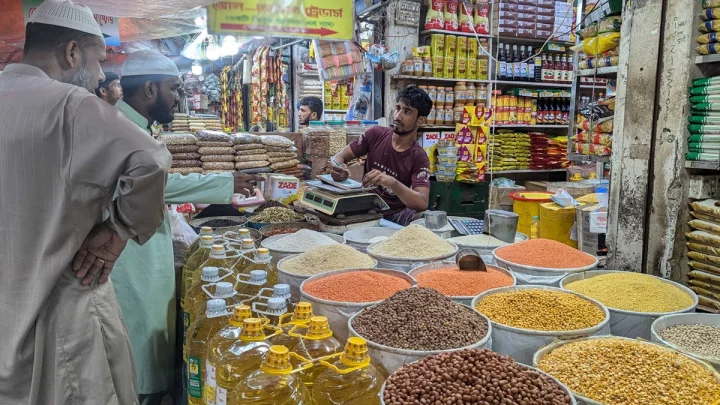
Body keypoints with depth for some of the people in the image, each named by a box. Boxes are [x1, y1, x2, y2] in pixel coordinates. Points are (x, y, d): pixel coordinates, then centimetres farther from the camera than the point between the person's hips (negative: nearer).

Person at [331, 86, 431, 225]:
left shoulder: (419, 158, -10)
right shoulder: (376, 134, -2)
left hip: (395, 214, -1)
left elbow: (423, 203, -23)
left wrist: (392, 183, -40)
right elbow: (340, 157, 3)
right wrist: (338, 168, -23)